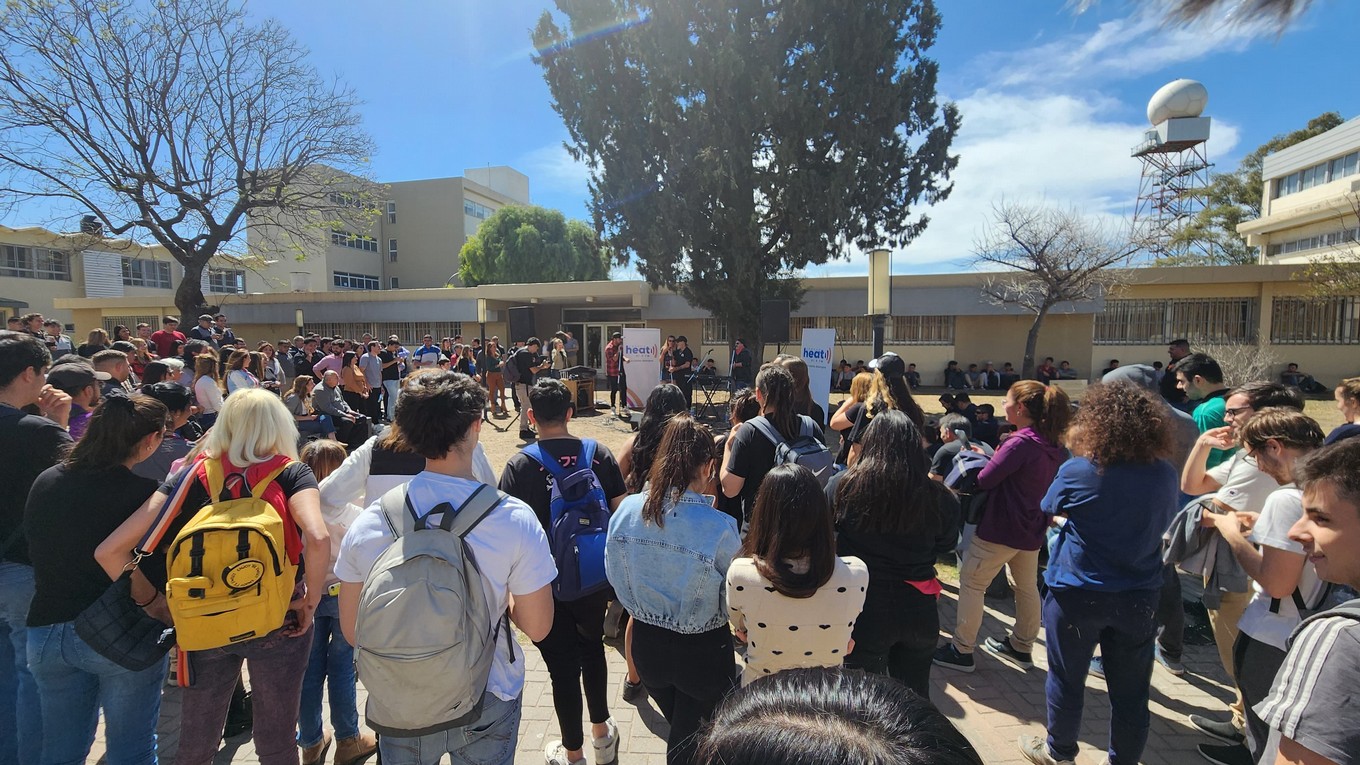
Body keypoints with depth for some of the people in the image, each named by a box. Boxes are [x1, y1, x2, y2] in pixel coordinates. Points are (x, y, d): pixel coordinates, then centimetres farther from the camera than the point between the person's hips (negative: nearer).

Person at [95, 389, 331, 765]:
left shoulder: (193, 473, -1)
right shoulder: (290, 472, -9)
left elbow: (109, 550, -7)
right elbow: (318, 538, -27)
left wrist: (153, 601, 4)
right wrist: (310, 603, -13)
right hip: (277, 624, -2)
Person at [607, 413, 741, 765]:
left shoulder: (627, 511, -16)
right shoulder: (720, 528, -29)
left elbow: (617, 578, -1)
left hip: (646, 642, 4)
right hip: (702, 650, -4)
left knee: (678, 726, 31)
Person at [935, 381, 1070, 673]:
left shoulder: (1020, 443, -24)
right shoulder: (1053, 444, 4)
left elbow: (984, 480, -22)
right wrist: (993, 459, 2)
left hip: (1002, 528, -9)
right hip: (1032, 528, 9)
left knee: (971, 583, 3)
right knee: (1026, 586, 22)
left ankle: (962, 651, 9)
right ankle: (1021, 647, 38)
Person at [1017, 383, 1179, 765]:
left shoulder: (1077, 471, -17)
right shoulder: (1165, 475, -6)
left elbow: (1051, 513, 1)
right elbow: (1162, 523, 12)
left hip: (1078, 593, -3)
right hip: (1140, 596, 3)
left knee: (1067, 680, 16)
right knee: (1130, 691, 16)